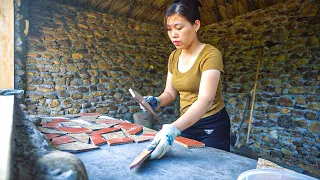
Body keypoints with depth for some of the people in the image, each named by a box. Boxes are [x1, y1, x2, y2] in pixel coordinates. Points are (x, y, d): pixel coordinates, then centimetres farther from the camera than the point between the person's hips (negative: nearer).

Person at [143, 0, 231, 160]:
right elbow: (170, 93, 5)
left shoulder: (210, 54, -20)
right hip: (186, 124, 6)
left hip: (212, 125, -6)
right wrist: (156, 101, -17)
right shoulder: (174, 57, 1)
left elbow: (205, 100, -33)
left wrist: (173, 129, -45)